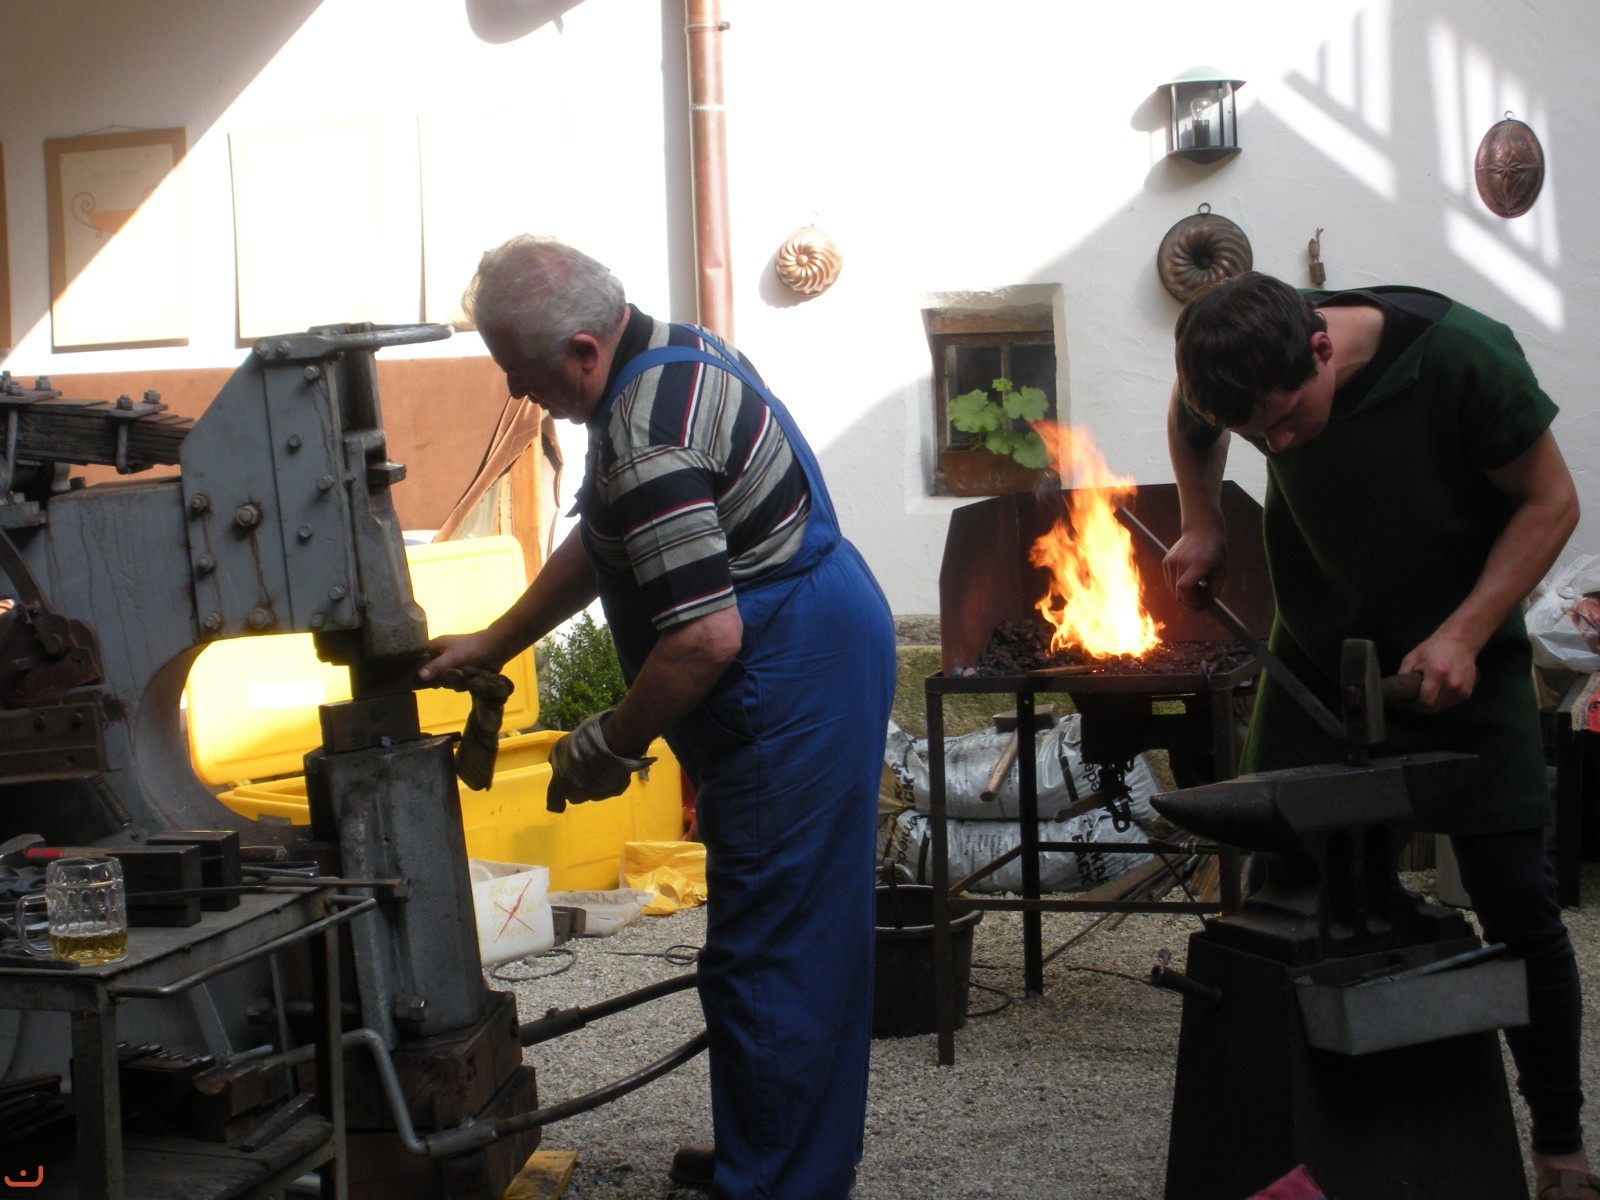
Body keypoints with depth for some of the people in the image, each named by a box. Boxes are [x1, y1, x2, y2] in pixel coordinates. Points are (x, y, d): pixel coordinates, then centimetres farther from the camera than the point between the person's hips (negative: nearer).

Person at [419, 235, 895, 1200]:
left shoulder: (647, 442, -25)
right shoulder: (677, 352, 10)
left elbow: (707, 637, -28)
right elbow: (599, 544, 21)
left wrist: (610, 747, -13)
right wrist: (493, 643, 22)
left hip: (793, 691, -11)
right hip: (828, 658, 11)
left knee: (769, 951, -3)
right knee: (807, 934, 19)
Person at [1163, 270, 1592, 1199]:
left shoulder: (1462, 357, -26)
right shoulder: (1239, 373, -15)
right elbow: (1190, 423, 11)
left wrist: (1463, 635, -24)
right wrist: (1202, 522, -4)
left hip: (1462, 655, -2)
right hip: (1317, 658, 3)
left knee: (1517, 899, -5)